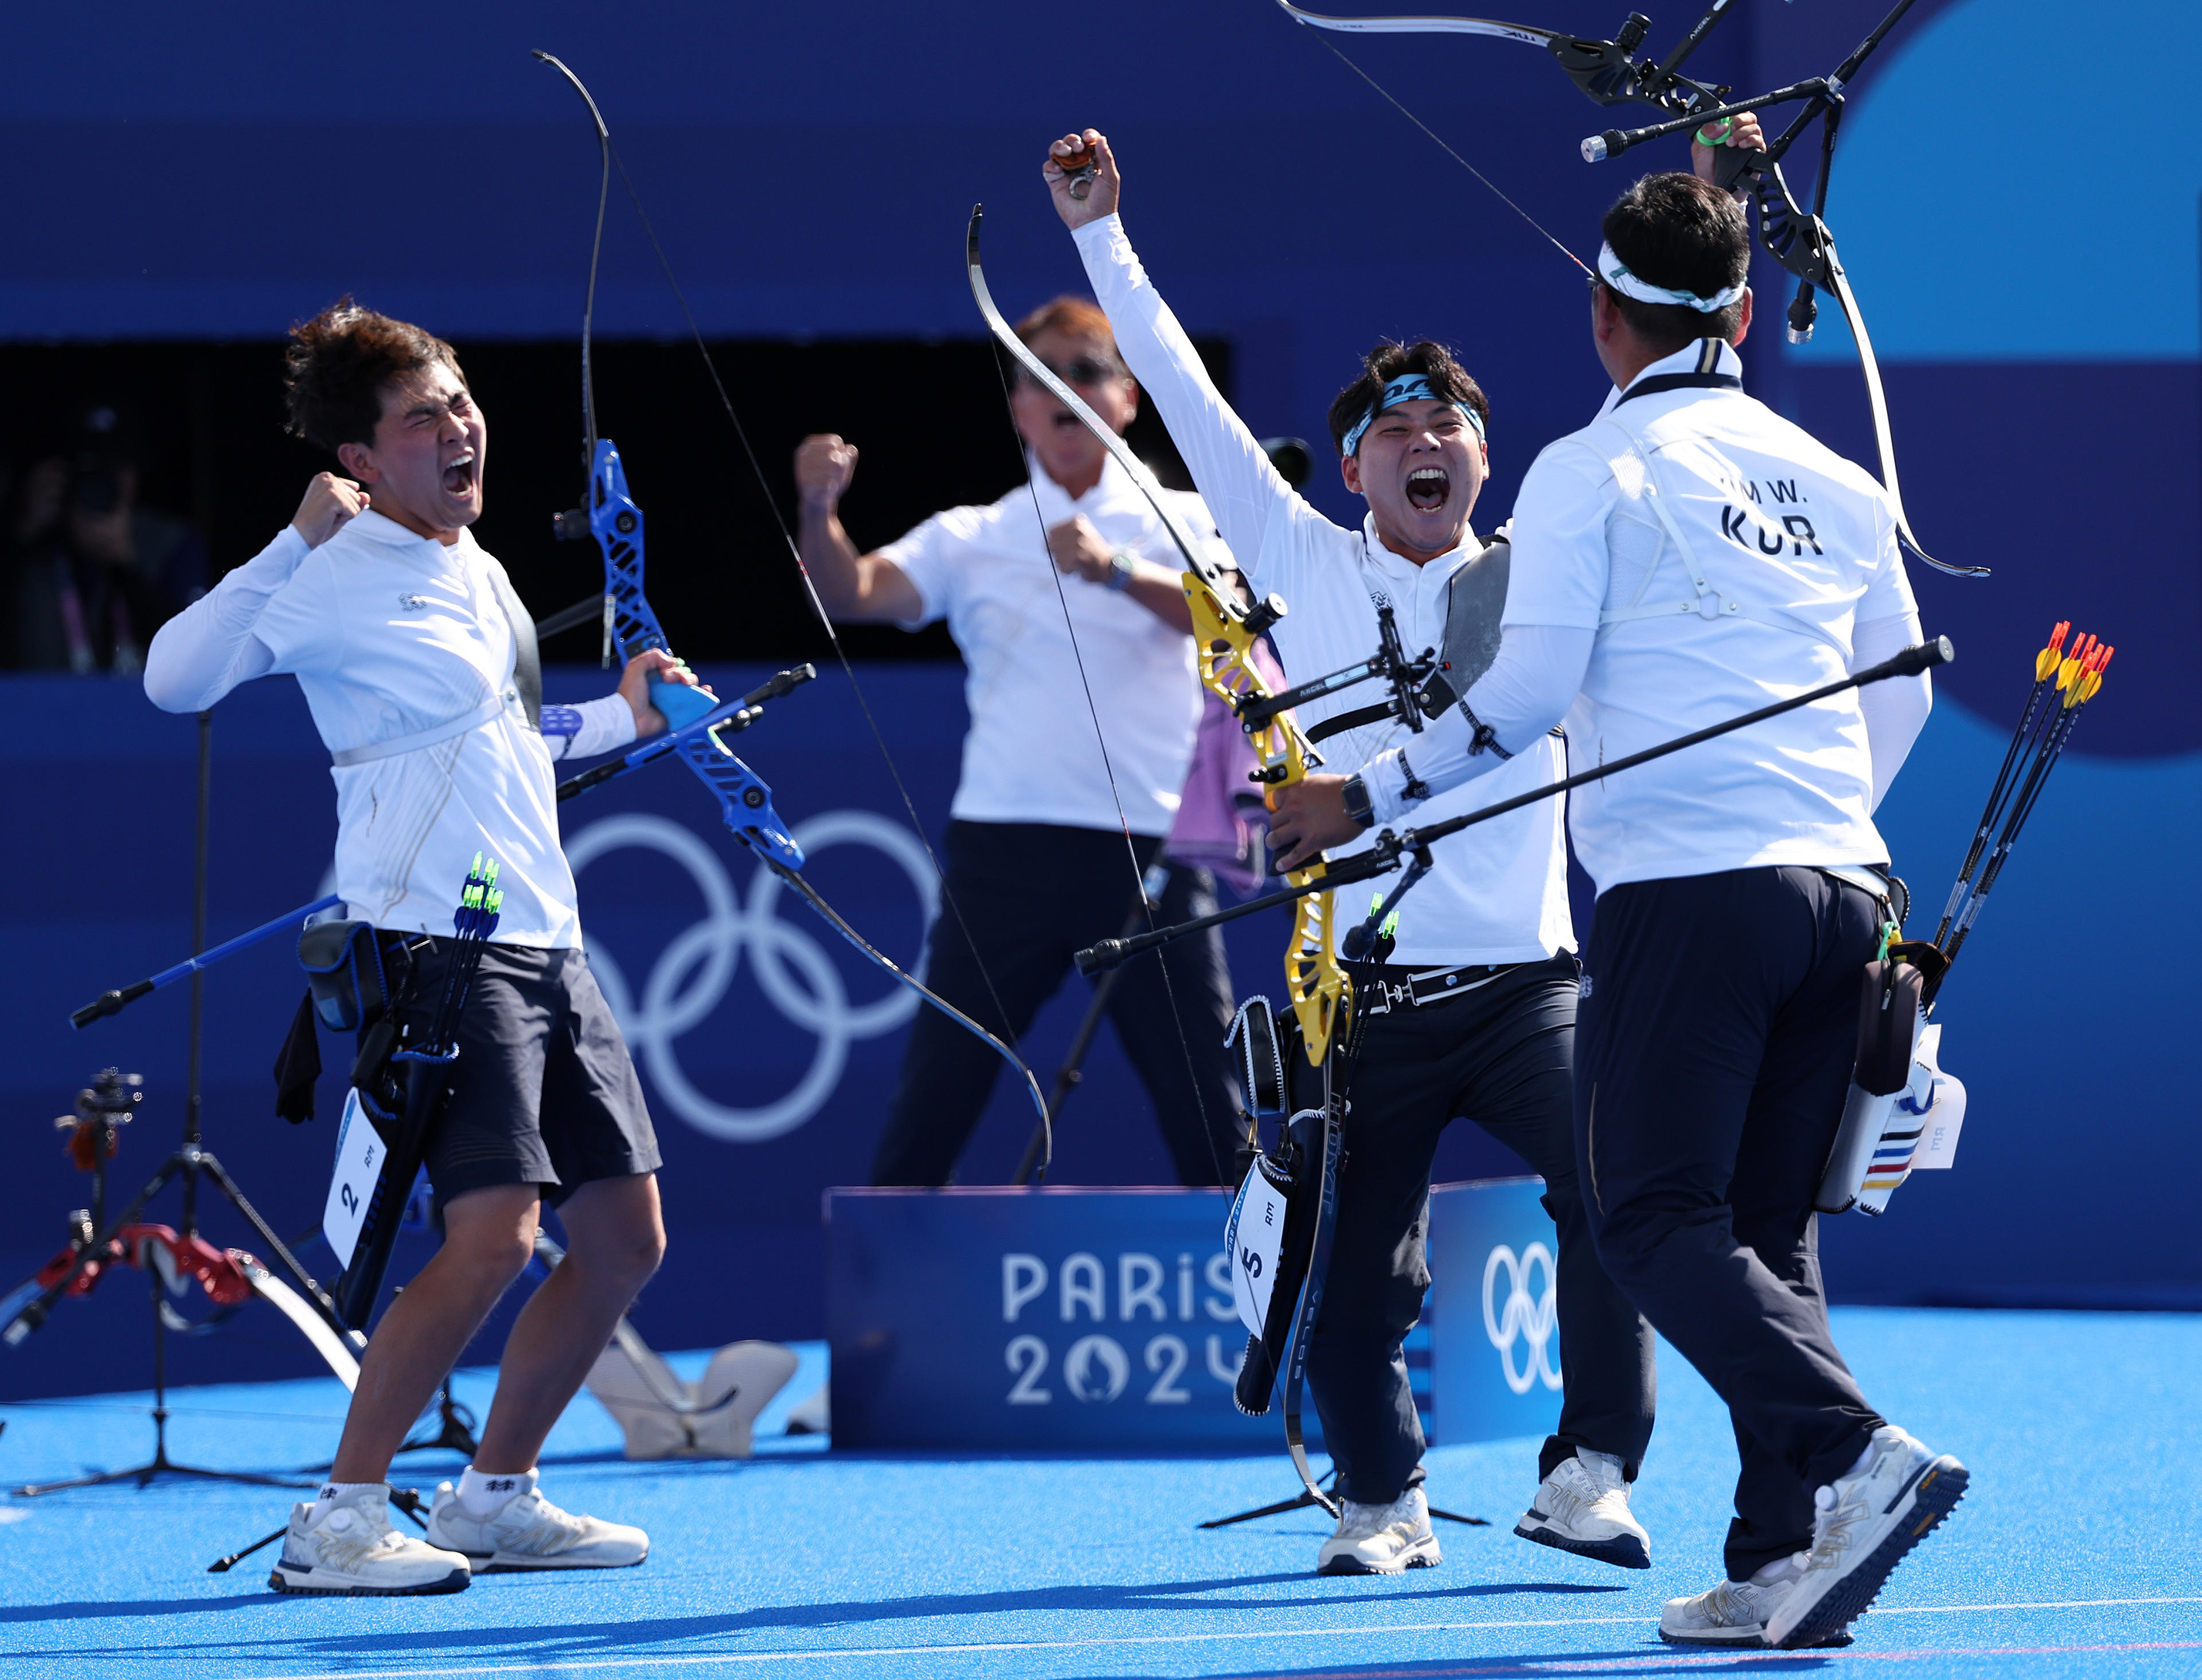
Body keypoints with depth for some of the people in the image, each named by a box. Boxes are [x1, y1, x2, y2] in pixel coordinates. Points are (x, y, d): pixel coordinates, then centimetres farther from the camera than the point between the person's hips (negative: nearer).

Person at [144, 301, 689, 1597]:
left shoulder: (479, 570, 18)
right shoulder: (339, 579, -9)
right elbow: (176, 678, -21)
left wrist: (622, 719, 29)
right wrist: (297, 544, -24)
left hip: (546, 947, 9)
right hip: (435, 945, -9)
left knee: (627, 1236, 9)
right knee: (494, 1233, -20)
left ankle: (495, 1494, 22)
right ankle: (339, 1522, -13)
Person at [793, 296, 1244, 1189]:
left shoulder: (1183, 523, 10)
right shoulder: (971, 538, 14)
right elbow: (854, 593, -1)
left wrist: (1116, 568, -25)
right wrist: (819, 512, -21)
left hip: (1148, 848, -1)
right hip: (1004, 844, 1)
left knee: (1213, 1126, -2)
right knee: (924, 1121, -1)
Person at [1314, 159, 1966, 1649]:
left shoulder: (1592, 471, -2)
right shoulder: (1835, 480, 14)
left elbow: (1528, 693, -6)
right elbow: (1901, 692, 22)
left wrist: (1369, 799, 5)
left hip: (1687, 889, -6)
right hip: (1842, 885, 6)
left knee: (1660, 1219, -4)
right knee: (1771, 1228, 9)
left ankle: (1856, 1458, -25)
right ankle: (1782, 1564, 0)